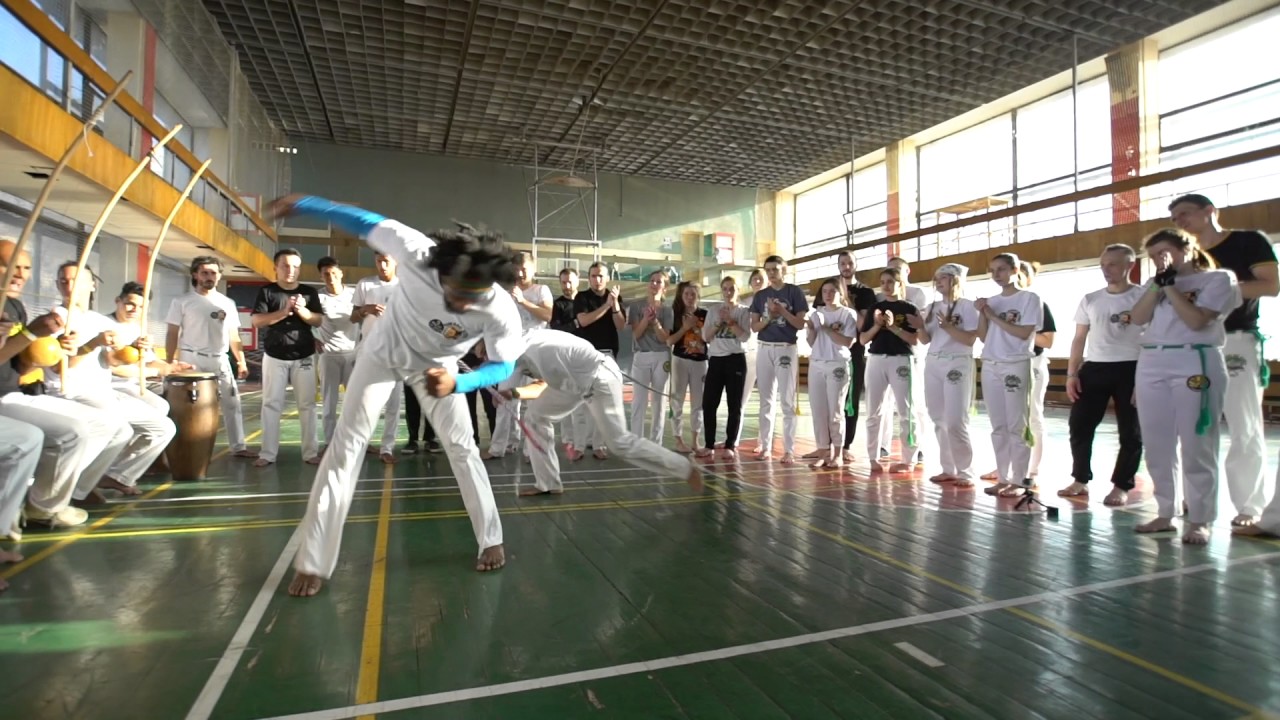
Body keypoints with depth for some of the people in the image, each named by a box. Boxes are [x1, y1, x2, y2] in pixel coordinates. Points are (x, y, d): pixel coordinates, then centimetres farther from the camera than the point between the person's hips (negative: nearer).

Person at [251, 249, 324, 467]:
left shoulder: (309, 292, 6)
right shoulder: (266, 291, 3)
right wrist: (284, 311, -19)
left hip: (304, 357, 1)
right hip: (274, 357, 0)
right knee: (271, 404, 2)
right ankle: (267, 453, 9)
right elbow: (257, 320, -6)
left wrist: (302, 311, -18)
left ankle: (310, 452, 7)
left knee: (307, 404, 2)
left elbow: (319, 321, 0)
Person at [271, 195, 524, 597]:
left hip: (436, 366, 0)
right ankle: (312, 563, 6)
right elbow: (365, 222, -20)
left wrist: (457, 383, -39)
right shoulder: (417, 252, -37)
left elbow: (504, 366, -21)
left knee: (462, 447, 0)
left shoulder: (502, 312, -35)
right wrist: (302, 204, -7)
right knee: (347, 443, -3)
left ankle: (491, 541, 17)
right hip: (383, 353, 0)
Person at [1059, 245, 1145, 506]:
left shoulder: (1143, 296, -2)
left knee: (1130, 432, 4)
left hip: (1130, 369, -3)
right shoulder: (1090, 300, 10)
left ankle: (1121, 486, 17)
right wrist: (1071, 373, 4)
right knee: (1079, 425, 3)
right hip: (1094, 368, 4)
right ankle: (1081, 480, 17)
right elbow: (1079, 339, 12)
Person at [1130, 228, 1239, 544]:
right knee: (1157, 447, 7)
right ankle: (1164, 514, 17)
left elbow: (1197, 321, -12)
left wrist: (1170, 286, -8)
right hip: (1151, 364, 5)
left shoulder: (1219, 279, 2)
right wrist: (1158, 283, -2)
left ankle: (1199, 520, 8)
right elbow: (1138, 317, 4)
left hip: (1195, 363, -5)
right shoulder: (1158, 282, 18)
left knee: (1196, 447, -2)